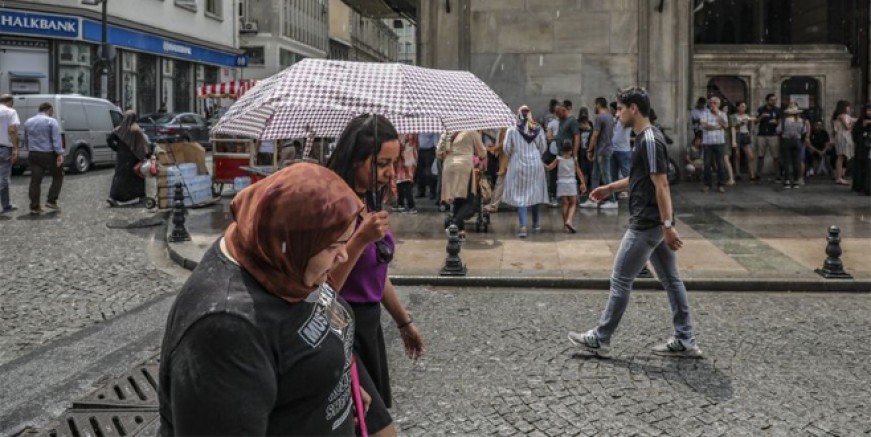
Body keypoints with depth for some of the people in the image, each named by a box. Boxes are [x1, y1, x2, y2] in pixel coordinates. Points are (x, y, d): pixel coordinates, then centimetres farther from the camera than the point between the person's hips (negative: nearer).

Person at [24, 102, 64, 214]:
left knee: (35, 181, 4)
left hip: (33, 155, 5)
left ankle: (34, 207, 3)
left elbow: (26, 140, 21)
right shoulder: (51, 122, -6)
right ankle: (51, 201, 5)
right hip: (48, 155, -5)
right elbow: (56, 139, -15)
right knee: (57, 176, 12)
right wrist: (60, 154, -18)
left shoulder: (28, 122, 14)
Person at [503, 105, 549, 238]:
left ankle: (523, 226, -13)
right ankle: (535, 223, 28)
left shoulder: (512, 130, -9)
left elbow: (506, 148, -6)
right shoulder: (537, 129, -2)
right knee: (535, 192, 16)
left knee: (520, 195, 0)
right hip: (535, 164, 3)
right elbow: (543, 146, 3)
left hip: (518, 165, -2)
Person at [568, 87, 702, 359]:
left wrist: (667, 225, -25)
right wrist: (610, 188, 24)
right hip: (655, 224, 10)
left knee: (621, 280, 0)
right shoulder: (645, 138, 13)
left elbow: (661, 185, -23)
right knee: (670, 279, 11)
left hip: (647, 224, -10)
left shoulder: (649, 141, -18)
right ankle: (685, 342, 16)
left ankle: (600, 339, 10)